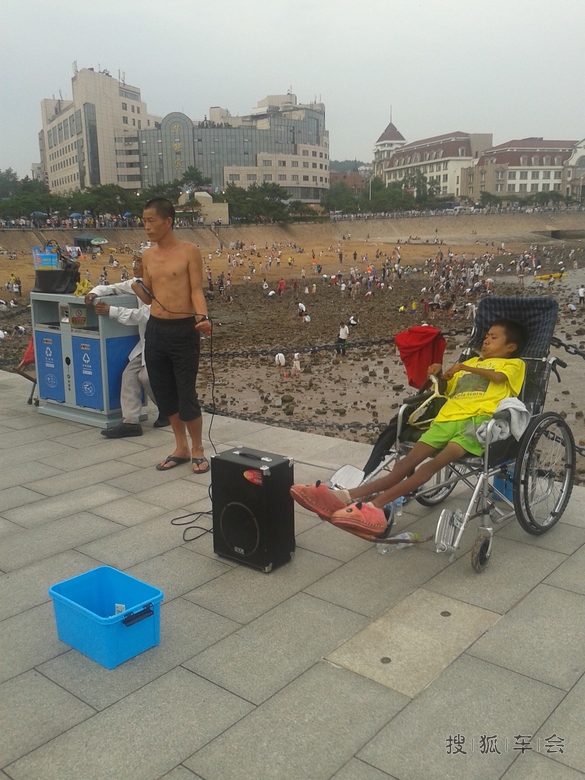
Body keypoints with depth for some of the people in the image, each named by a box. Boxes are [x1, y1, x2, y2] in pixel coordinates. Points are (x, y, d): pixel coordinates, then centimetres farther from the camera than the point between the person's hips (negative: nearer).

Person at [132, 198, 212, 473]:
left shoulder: (189, 251, -6)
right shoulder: (147, 255, 10)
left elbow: (197, 290, -9)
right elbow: (149, 297, 15)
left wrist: (202, 317, -27)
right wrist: (136, 286, -7)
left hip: (183, 330, -6)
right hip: (155, 329, 6)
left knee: (186, 394, -2)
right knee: (164, 392, 11)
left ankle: (198, 451, 15)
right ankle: (181, 448, 26)